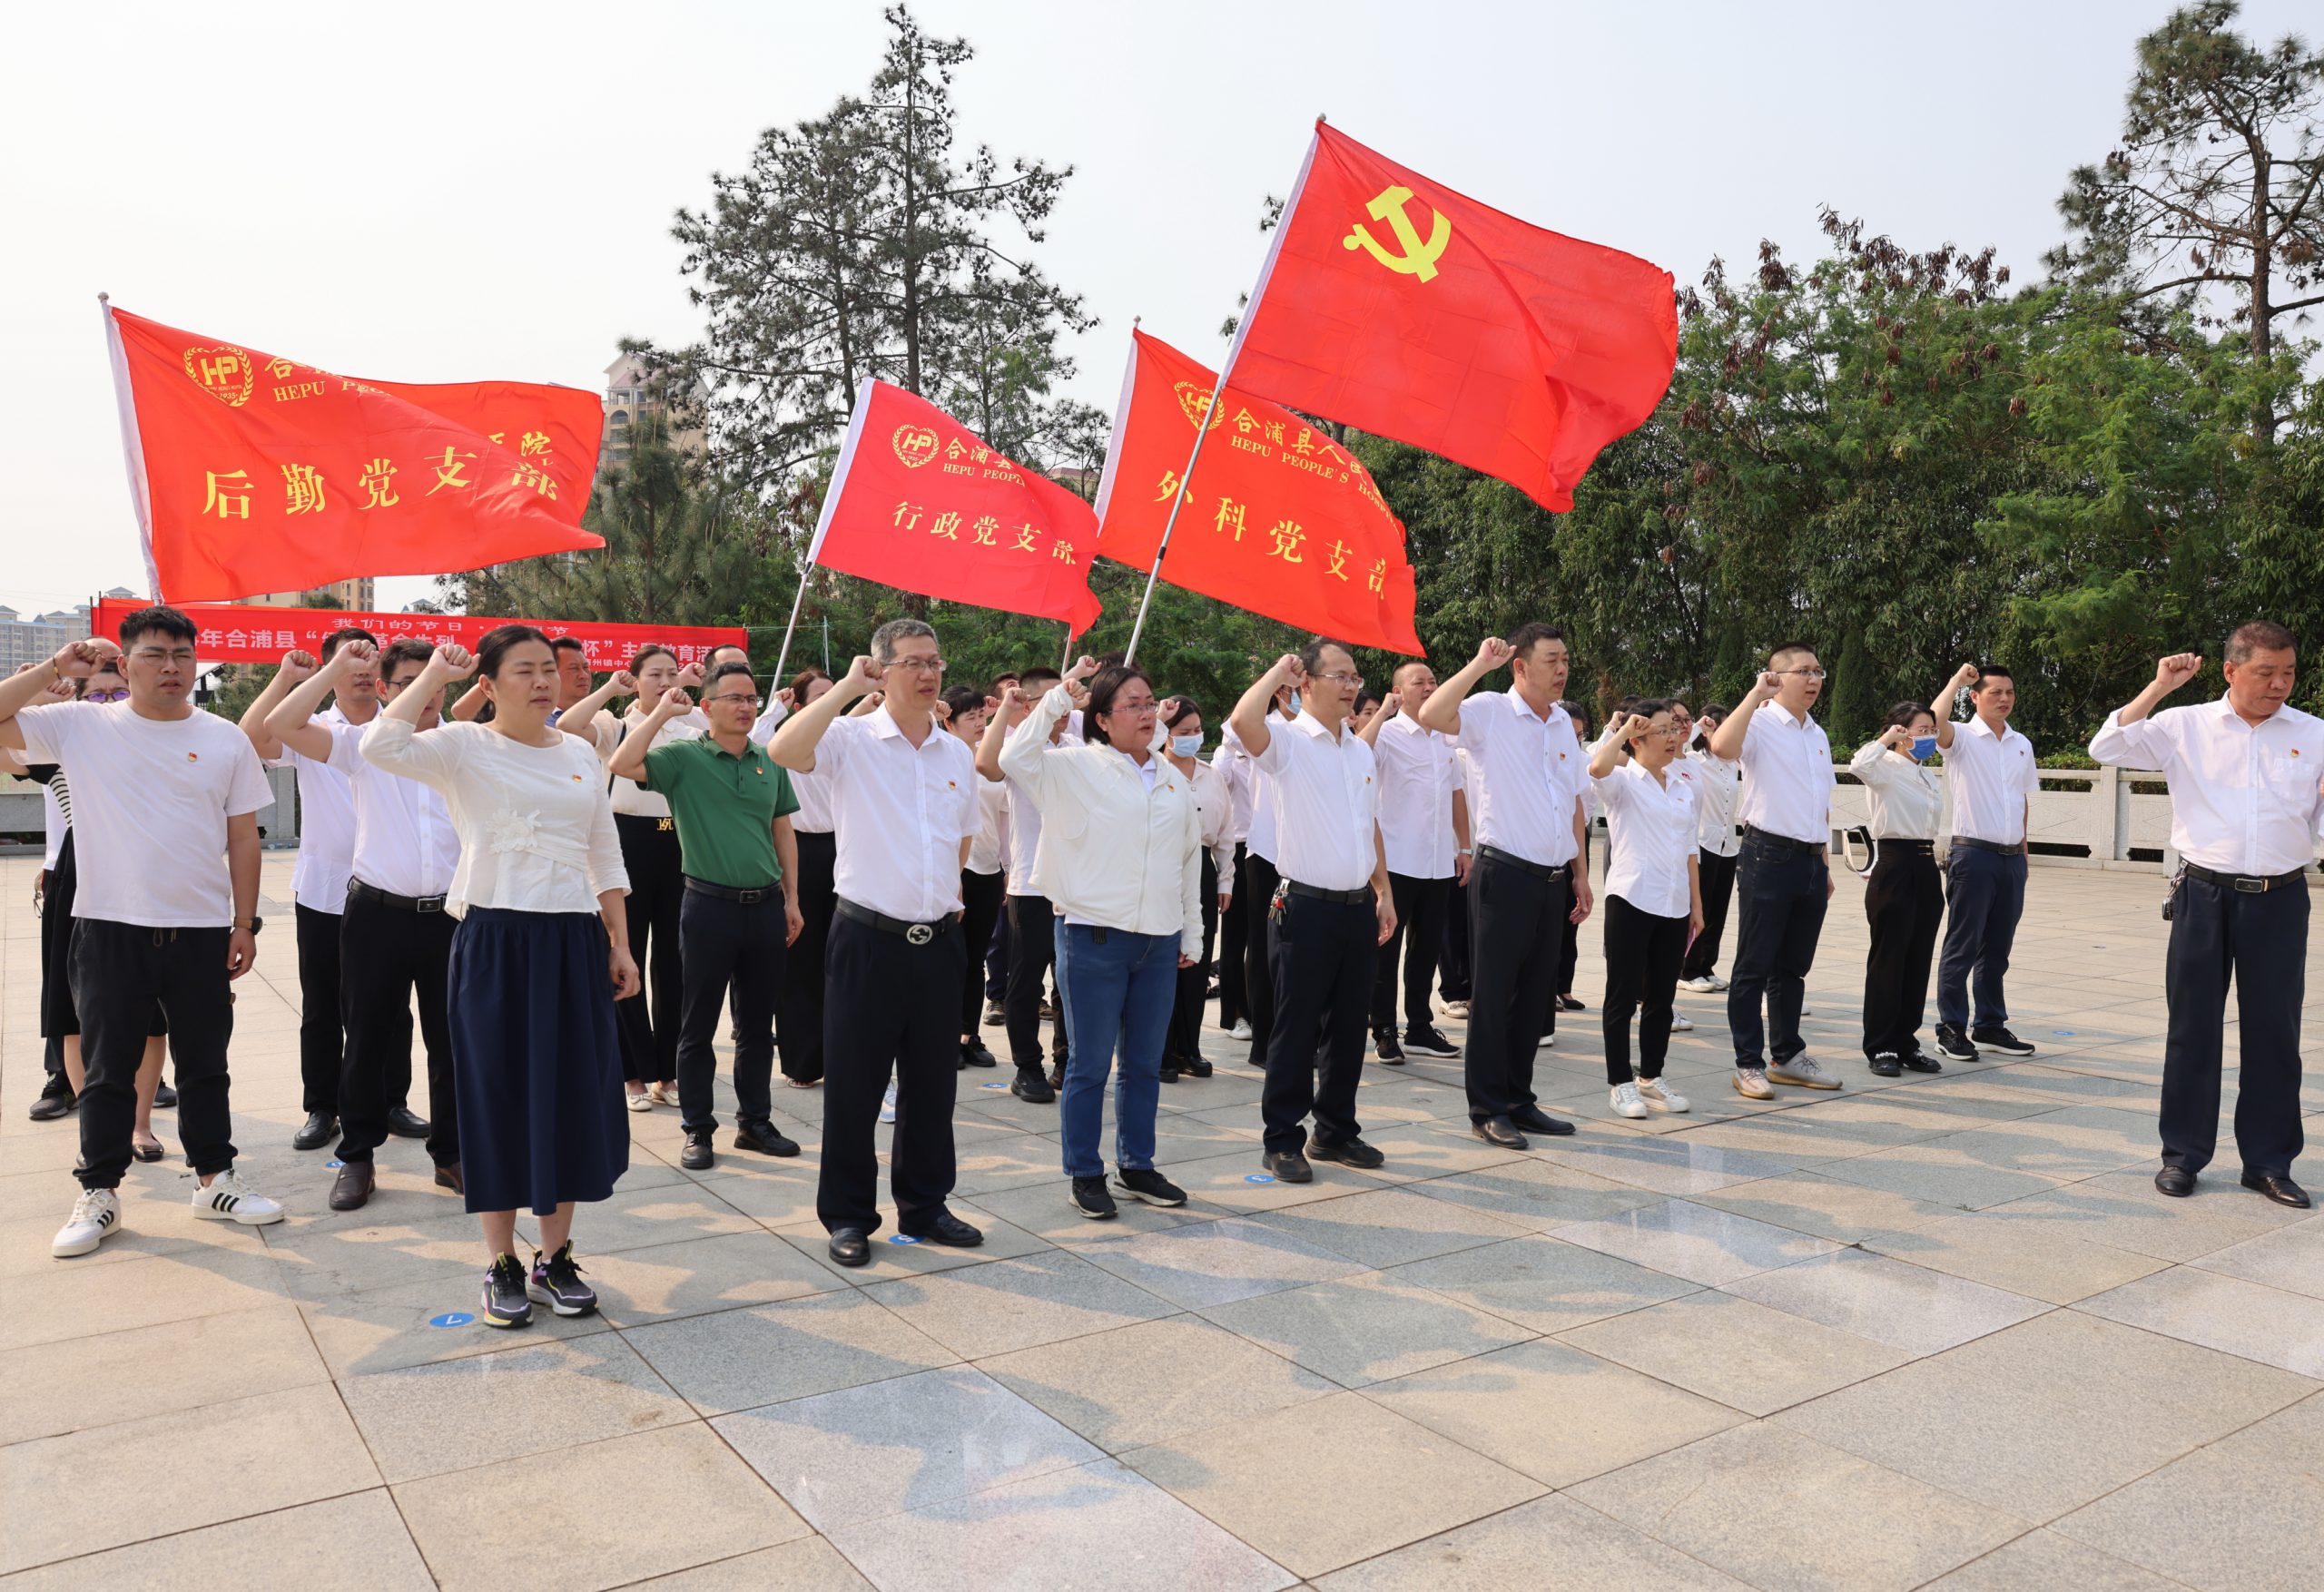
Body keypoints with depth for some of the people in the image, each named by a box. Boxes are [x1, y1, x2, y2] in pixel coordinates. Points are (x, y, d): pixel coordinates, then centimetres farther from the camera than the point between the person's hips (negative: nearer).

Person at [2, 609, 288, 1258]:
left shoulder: (226, 740, 3)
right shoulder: (82, 726, 1)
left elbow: (243, 839, 5)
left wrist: (244, 924, 3)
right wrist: (56, 668, -10)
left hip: (201, 931, 1)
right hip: (110, 929, -1)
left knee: (205, 1065, 11)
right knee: (108, 1069, 9)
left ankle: (214, 1179, 24)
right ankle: (99, 1193, 21)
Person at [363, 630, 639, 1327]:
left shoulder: (582, 756, 11)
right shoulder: (464, 747, -2)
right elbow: (381, 746, -23)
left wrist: (621, 946, 9)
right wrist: (435, 672, -12)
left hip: (573, 941, 4)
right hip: (493, 940, -4)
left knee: (571, 1096, 7)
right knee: (497, 1096, 4)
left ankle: (555, 1258, 22)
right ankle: (502, 1265, 19)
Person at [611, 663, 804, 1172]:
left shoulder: (770, 763, 8)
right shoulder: (683, 757, -4)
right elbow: (621, 765, -21)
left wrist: (792, 899, 10)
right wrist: (663, 711, -13)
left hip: (765, 906, 4)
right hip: (710, 905, -4)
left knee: (758, 1023, 12)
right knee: (699, 1025, 6)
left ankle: (755, 1121, 24)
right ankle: (698, 1130, 17)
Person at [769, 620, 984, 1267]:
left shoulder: (958, 754, 10)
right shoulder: (851, 740, -6)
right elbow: (784, 750, -26)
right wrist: (849, 685, -20)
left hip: (939, 940, 5)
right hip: (869, 938, -5)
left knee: (933, 1083, 13)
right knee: (854, 1084, 4)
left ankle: (924, 1205, 28)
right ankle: (848, 1216, 18)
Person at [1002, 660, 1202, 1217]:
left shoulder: (1174, 780, 11)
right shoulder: (1075, 769, -4)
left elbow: (1190, 862, 17)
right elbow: (1014, 758, -21)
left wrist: (1192, 936, 17)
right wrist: (1059, 693, -17)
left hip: (1159, 941, 5)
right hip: (1094, 937, -5)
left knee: (1145, 1063, 13)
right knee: (1090, 1064, 3)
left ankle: (1136, 1166, 27)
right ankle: (1084, 1172, 17)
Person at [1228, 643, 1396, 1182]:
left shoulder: (1361, 749, 13)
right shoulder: (1287, 742, -8)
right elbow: (1243, 720, -31)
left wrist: (1384, 893, 14)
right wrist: (1277, 670, -14)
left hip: (1358, 908, 7)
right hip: (1305, 908, -6)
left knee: (1349, 1026, 14)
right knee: (1296, 1029, 1)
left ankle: (1336, 1129, 28)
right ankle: (1283, 1141, 12)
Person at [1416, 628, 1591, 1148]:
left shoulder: (1563, 722, 13)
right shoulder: (1490, 713, -7)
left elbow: (1575, 802, 19)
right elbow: (1431, 714, -28)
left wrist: (1580, 875, 17)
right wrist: (1480, 663, -20)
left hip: (1554, 879, 7)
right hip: (1505, 875, -6)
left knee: (1535, 997, 13)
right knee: (1493, 996, 1)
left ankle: (1519, 1100, 25)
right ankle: (1486, 1109, 11)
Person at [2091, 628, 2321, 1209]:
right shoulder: (2186, 727, 2)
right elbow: (2107, 747, -6)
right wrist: (2160, 686, -7)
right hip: (2204, 896, -1)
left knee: (2274, 1030, 7)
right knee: (2193, 1026, 7)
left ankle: (2269, 1162, 20)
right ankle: (2183, 1154, 17)